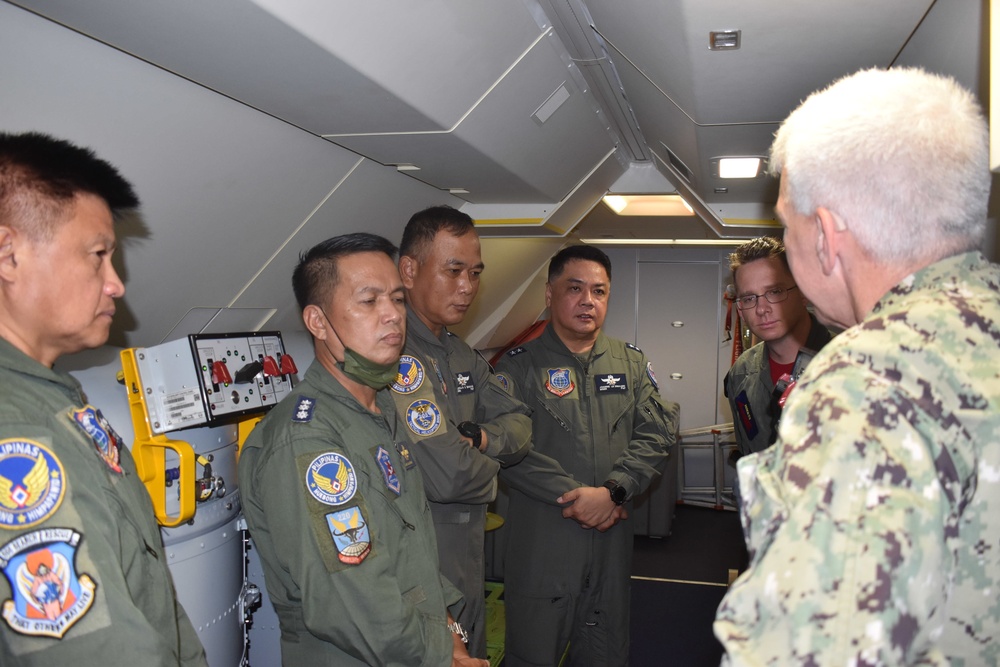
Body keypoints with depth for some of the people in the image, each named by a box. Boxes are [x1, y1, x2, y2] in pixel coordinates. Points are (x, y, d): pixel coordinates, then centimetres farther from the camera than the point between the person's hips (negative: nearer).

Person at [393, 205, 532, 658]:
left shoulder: (462, 357, 10)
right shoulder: (394, 352, -24)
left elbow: (519, 427, 8)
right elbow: (448, 475, -29)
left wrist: (477, 437, -13)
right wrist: (489, 469, -7)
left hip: (468, 565, 9)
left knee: (472, 654, 23)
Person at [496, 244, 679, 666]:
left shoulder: (632, 363, 9)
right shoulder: (519, 366, -2)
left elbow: (659, 433, 0)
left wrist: (612, 491, -14)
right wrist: (572, 496, -16)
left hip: (612, 539, 4)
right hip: (540, 546, -3)